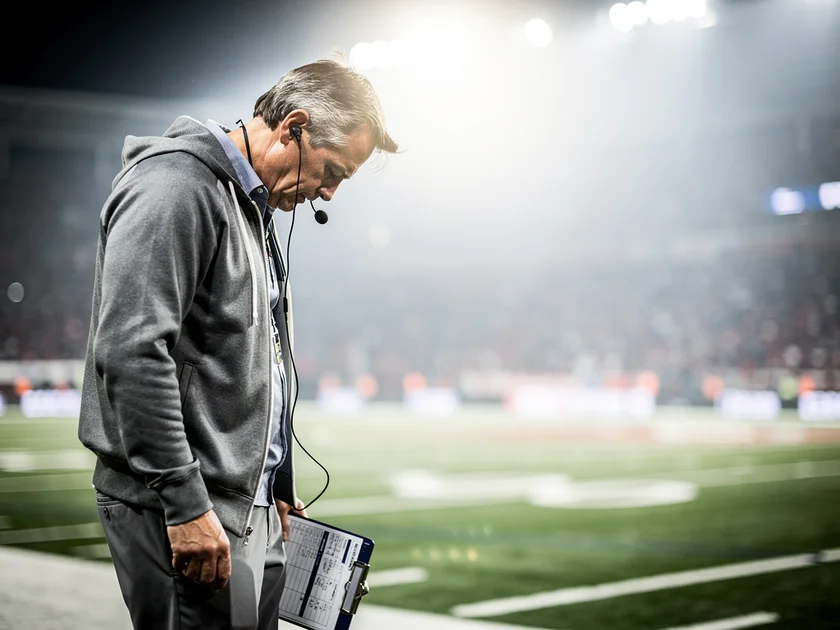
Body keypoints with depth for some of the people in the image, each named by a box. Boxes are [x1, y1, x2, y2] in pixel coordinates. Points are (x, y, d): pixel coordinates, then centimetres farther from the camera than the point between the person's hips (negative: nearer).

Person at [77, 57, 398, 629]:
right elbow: (131, 352, -22)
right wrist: (185, 504, -23)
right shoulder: (177, 184, -12)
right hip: (184, 513, -9)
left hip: (252, 509, 9)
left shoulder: (255, 207, 19)